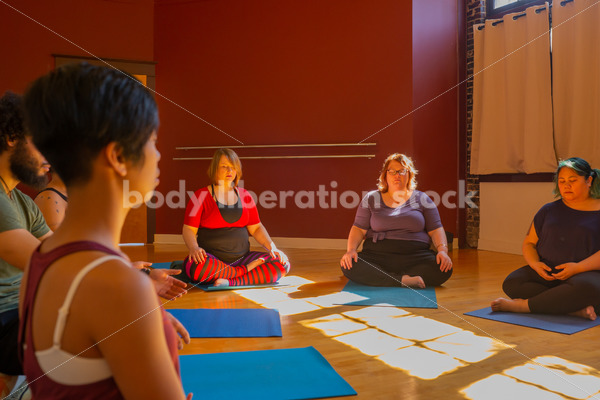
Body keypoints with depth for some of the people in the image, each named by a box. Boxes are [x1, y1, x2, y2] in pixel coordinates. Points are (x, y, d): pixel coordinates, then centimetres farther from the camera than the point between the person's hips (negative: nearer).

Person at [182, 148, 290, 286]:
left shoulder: (244, 196, 13)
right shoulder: (201, 196, 2)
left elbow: (256, 228, 14)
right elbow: (189, 229, -3)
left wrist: (271, 246, -3)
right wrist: (194, 248, -24)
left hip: (241, 258, 4)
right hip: (212, 258, -3)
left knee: (283, 264, -18)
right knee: (195, 266, -39)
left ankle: (233, 282, -28)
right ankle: (246, 270, -18)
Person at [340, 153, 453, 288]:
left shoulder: (421, 199, 14)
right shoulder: (371, 198, 14)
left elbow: (436, 229, 9)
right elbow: (359, 229, 8)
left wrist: (442, 250, -10)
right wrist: (351, 249, -11)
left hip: (415, 255, 1)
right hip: (377, 255, 0)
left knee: (443, 269, -29)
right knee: (348, 266, -29)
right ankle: (403, 280, -26)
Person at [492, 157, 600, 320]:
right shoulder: (549, 210, 17)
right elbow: (529, 243, 16)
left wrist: (578, 267, -20)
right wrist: (535, 264, -6)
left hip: (585, 273, -3)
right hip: (546, 273, 4)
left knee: (586, 287, -40)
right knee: (511, 283, -25)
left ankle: (521, 305, -28)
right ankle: (575, 308, -31)